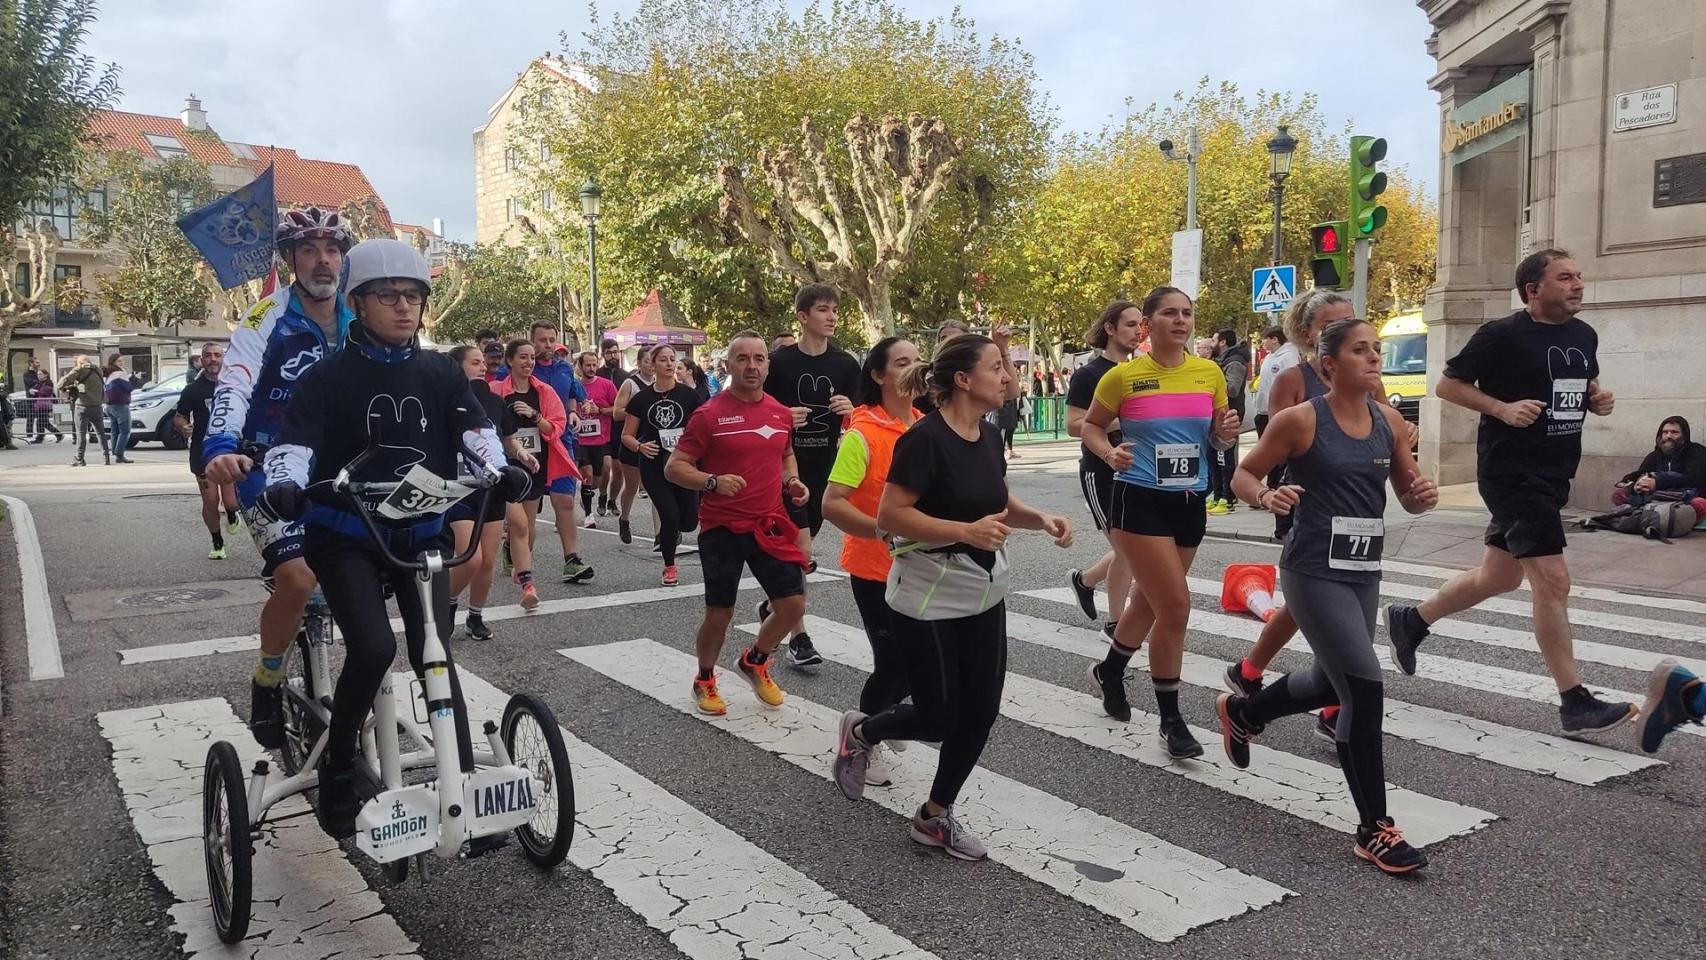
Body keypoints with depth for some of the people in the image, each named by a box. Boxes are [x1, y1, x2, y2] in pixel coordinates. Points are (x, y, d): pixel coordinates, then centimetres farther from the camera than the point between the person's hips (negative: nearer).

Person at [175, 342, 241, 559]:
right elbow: (179, 417, 4)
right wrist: (183, 427, -18)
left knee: (231, 503, -8)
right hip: (203, 454, 0)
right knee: (210, 502, 0)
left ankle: (231, 516, 29)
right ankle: (218, 544, 19)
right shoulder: (193, 389, 0)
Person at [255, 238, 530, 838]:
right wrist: (284, 485, -35)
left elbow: (475, 428, -8)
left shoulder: (440, 373, 4)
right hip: (346, 536, -2)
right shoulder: (328, 377, -4)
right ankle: (336, 769, 2)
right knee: (373, 649, -22)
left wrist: (501, 469, -29)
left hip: (421, 534, 3)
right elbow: (294, 442, -13)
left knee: (435, 657, -1)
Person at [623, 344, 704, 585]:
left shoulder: (688, 395, 1)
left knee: (690, 520, -4)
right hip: (653, 467, -1)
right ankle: (669, 567, 12)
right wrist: (640, 446, -14)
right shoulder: (642, 398, 2)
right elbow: (626, 435, 6)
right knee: (669, 514, -11)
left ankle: (669, 531, 34)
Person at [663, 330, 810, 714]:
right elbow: (674, 468, -8)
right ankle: (704, 680, 30)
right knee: (719, 614, 4)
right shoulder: (709, 415, -10)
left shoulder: (782, 414, 5)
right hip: (722, 528, -4)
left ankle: (754, 661, 28)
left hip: (770, 525, 4)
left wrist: (792, 481, 4)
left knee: (793, 604, 0)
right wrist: (714, 481, -24)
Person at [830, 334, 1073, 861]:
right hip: (929, 600, -7)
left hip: (984, 597, 8)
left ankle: (935, 816, 25)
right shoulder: (925, 439, -20)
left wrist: (1039, 518, 0)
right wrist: (967, 531, -28)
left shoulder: (990, 436, 4)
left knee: (980, 711, 8)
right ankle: (860, 731, 32)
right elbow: (889, 515, -22)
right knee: (938, 716, 2)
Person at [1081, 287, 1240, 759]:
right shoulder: (1123, 375, -8)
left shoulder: (1210, 373, 3)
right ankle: (1170, 719, 6)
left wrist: (1226, 434, -11)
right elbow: (1091, 425, 4)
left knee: (1151, 601, 19)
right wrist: (1109, 453, -15)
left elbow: (1216, 441, 12)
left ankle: (1109, 672, 46)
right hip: (1140, 502, -5)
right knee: (1175, 606, -11)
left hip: (1190, 502, 5)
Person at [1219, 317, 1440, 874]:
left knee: (1331, 682, 22)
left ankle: (1241, 712, 51)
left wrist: (1423, 496, -10)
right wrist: (1266, 497, -24)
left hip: (1364, 572, 7)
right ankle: (1375, 829, 2)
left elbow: (1409, 497, 13)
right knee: (1365, 688, -12)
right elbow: (1243, 476, -3)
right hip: (1314, 572, -7)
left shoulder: (1389, 422, 5)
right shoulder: (1301, 420, -10)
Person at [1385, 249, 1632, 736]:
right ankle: (1575, 705, -4)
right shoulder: (1502, 335, -11)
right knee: (1552, 581, -11)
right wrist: (1503, 408, -19)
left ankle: (1410, 620, 37)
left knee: (1499, 576, 17)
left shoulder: (1584, 335, 10)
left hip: (1554, 476, 9)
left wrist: (1598, 399, 3)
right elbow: (1448, 385, -7)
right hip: (1511, 472, -8)